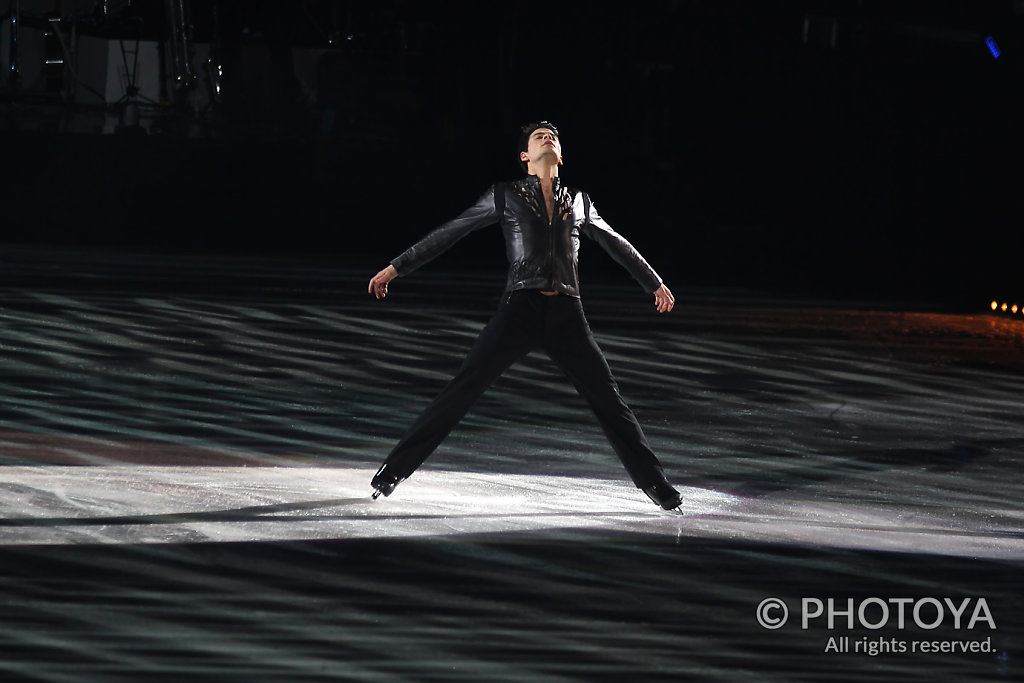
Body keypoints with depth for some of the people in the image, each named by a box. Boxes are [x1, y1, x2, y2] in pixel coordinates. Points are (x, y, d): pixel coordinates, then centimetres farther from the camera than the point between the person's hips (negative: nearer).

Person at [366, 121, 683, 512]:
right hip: (520, 311, -2)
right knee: (461, 392, -7)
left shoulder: (578, 202, 17)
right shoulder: (505, 196, 10)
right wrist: (397, 268, 9)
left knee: (608, 400, 2)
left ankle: (655, 485, 13)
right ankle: (393, 470, -3)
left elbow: (616, 245, 30)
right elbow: (448, 233, 11)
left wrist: (655, 283, 37)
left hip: (567, 316, 2)